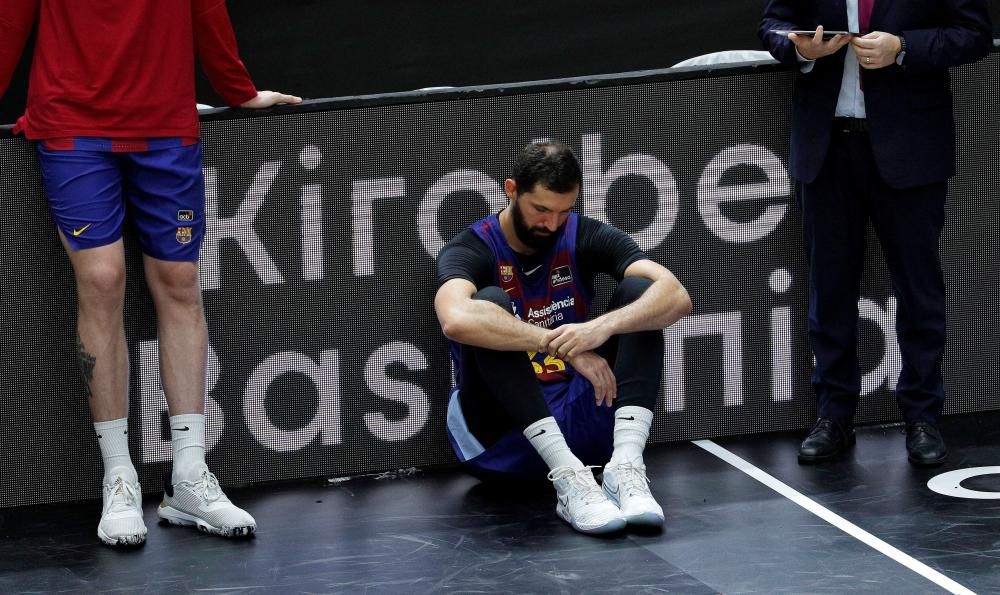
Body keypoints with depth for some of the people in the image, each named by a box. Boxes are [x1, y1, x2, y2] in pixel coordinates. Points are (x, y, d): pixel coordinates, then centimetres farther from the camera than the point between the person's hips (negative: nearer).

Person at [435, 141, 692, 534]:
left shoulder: (587, 237, 0)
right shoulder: (470, 251, -10)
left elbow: (676, 296, -16)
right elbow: (456, 320, -35)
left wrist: (604, 326, -35)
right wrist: (563, 345, -39)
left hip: (578, 417, 3)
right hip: (500, 431, -3)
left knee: (638, 290, -13)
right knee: (490, 303, -28)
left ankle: (627, 465, -31)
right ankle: (568, 478, -39)